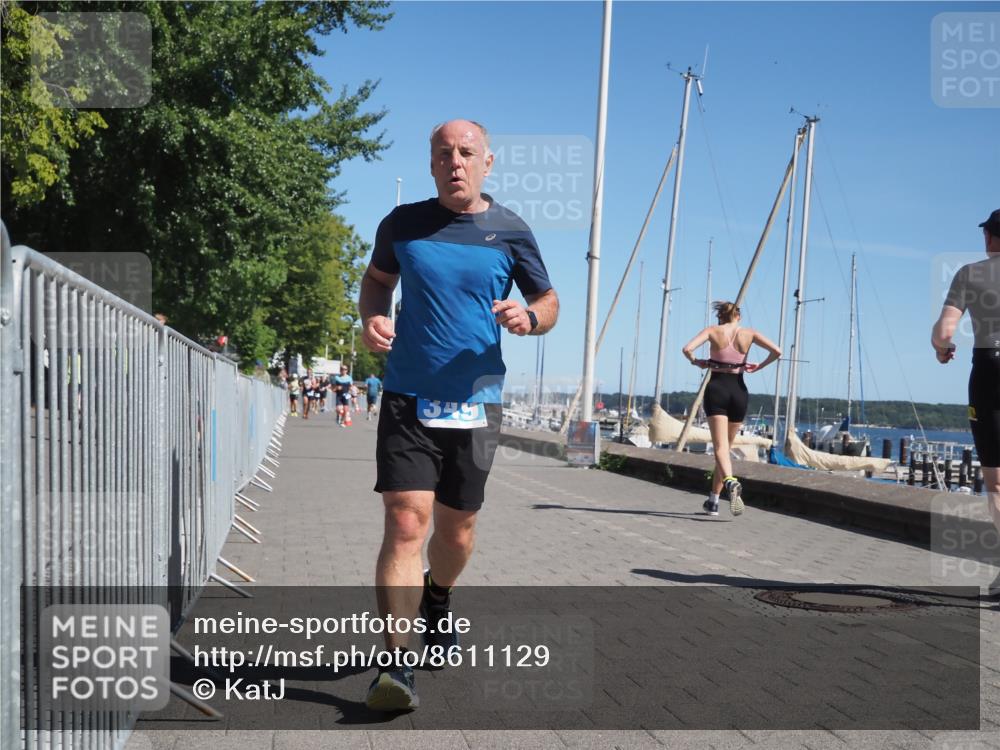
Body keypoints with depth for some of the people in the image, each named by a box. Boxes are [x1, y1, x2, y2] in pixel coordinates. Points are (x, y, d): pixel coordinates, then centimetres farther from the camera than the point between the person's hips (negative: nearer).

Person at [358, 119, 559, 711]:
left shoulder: (510, 232, 2)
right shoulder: (403, 223, 3)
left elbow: (549, 301, 10)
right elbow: (377, 278, 20)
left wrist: (529, 318, -14)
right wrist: (373, 318, -2)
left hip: (476, 401, 1)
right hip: (408, 397, -1)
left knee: (456, 526, 14)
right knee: (406, 522, -14)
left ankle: (437, 598, 47)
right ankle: (397, 664, -12)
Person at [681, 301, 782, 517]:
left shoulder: (712, 331, 3)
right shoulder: (749, 334, 7)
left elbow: (687, 349, -11)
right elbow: (777, 352, -4)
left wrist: (696, 362, 8)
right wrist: (758, 367, 11)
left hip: (716, 389, -2)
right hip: (739, 391, 2)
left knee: (720, 447, -10)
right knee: (726, 447, 14)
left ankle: (731, 482, -40)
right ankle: (713, 500, 17)